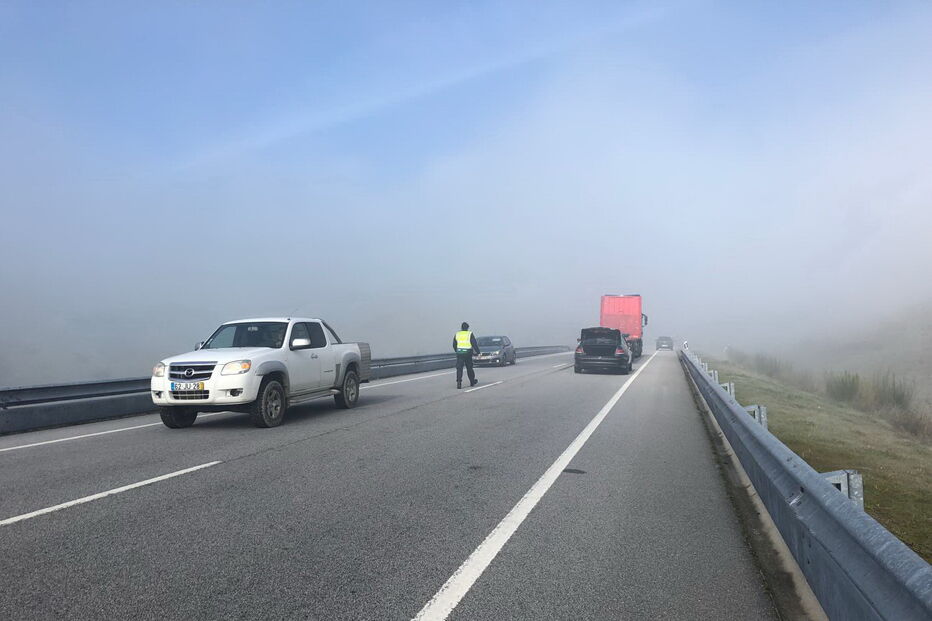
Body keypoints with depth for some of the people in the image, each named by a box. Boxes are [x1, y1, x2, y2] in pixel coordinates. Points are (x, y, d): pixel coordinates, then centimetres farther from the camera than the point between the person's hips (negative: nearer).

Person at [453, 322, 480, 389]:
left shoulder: (456, 334, 7)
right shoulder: (470, 334, -3)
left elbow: (454, 345, 16)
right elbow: (474, 344, -5)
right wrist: (477, 351, 5)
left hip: (459, 354, 2)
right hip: (468, 353, -2)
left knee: (459, 369, -2)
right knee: (469, 368, 11)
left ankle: (459, 382, -17)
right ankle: (472, 382, 23)